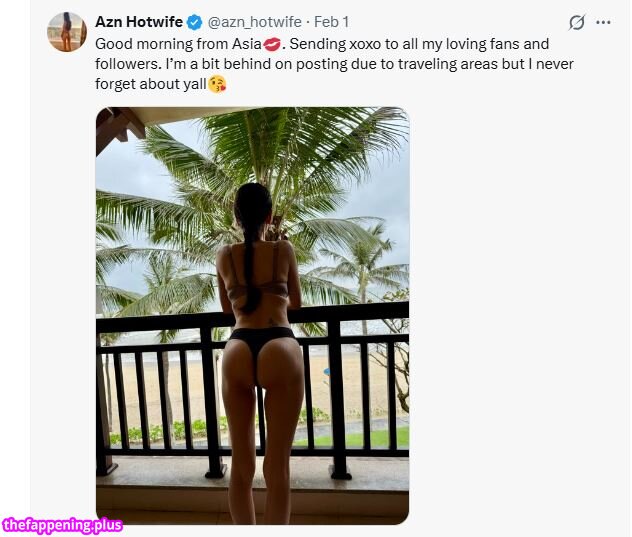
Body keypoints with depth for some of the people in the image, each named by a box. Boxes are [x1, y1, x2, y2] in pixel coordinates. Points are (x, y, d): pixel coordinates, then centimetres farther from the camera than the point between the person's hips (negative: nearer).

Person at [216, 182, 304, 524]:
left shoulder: (224, 255, 12)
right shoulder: (284, 250, 5)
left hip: (237, 351, 3)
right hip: (280, 350, -2)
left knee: (241, 464, 16)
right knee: (277, 466, 7)